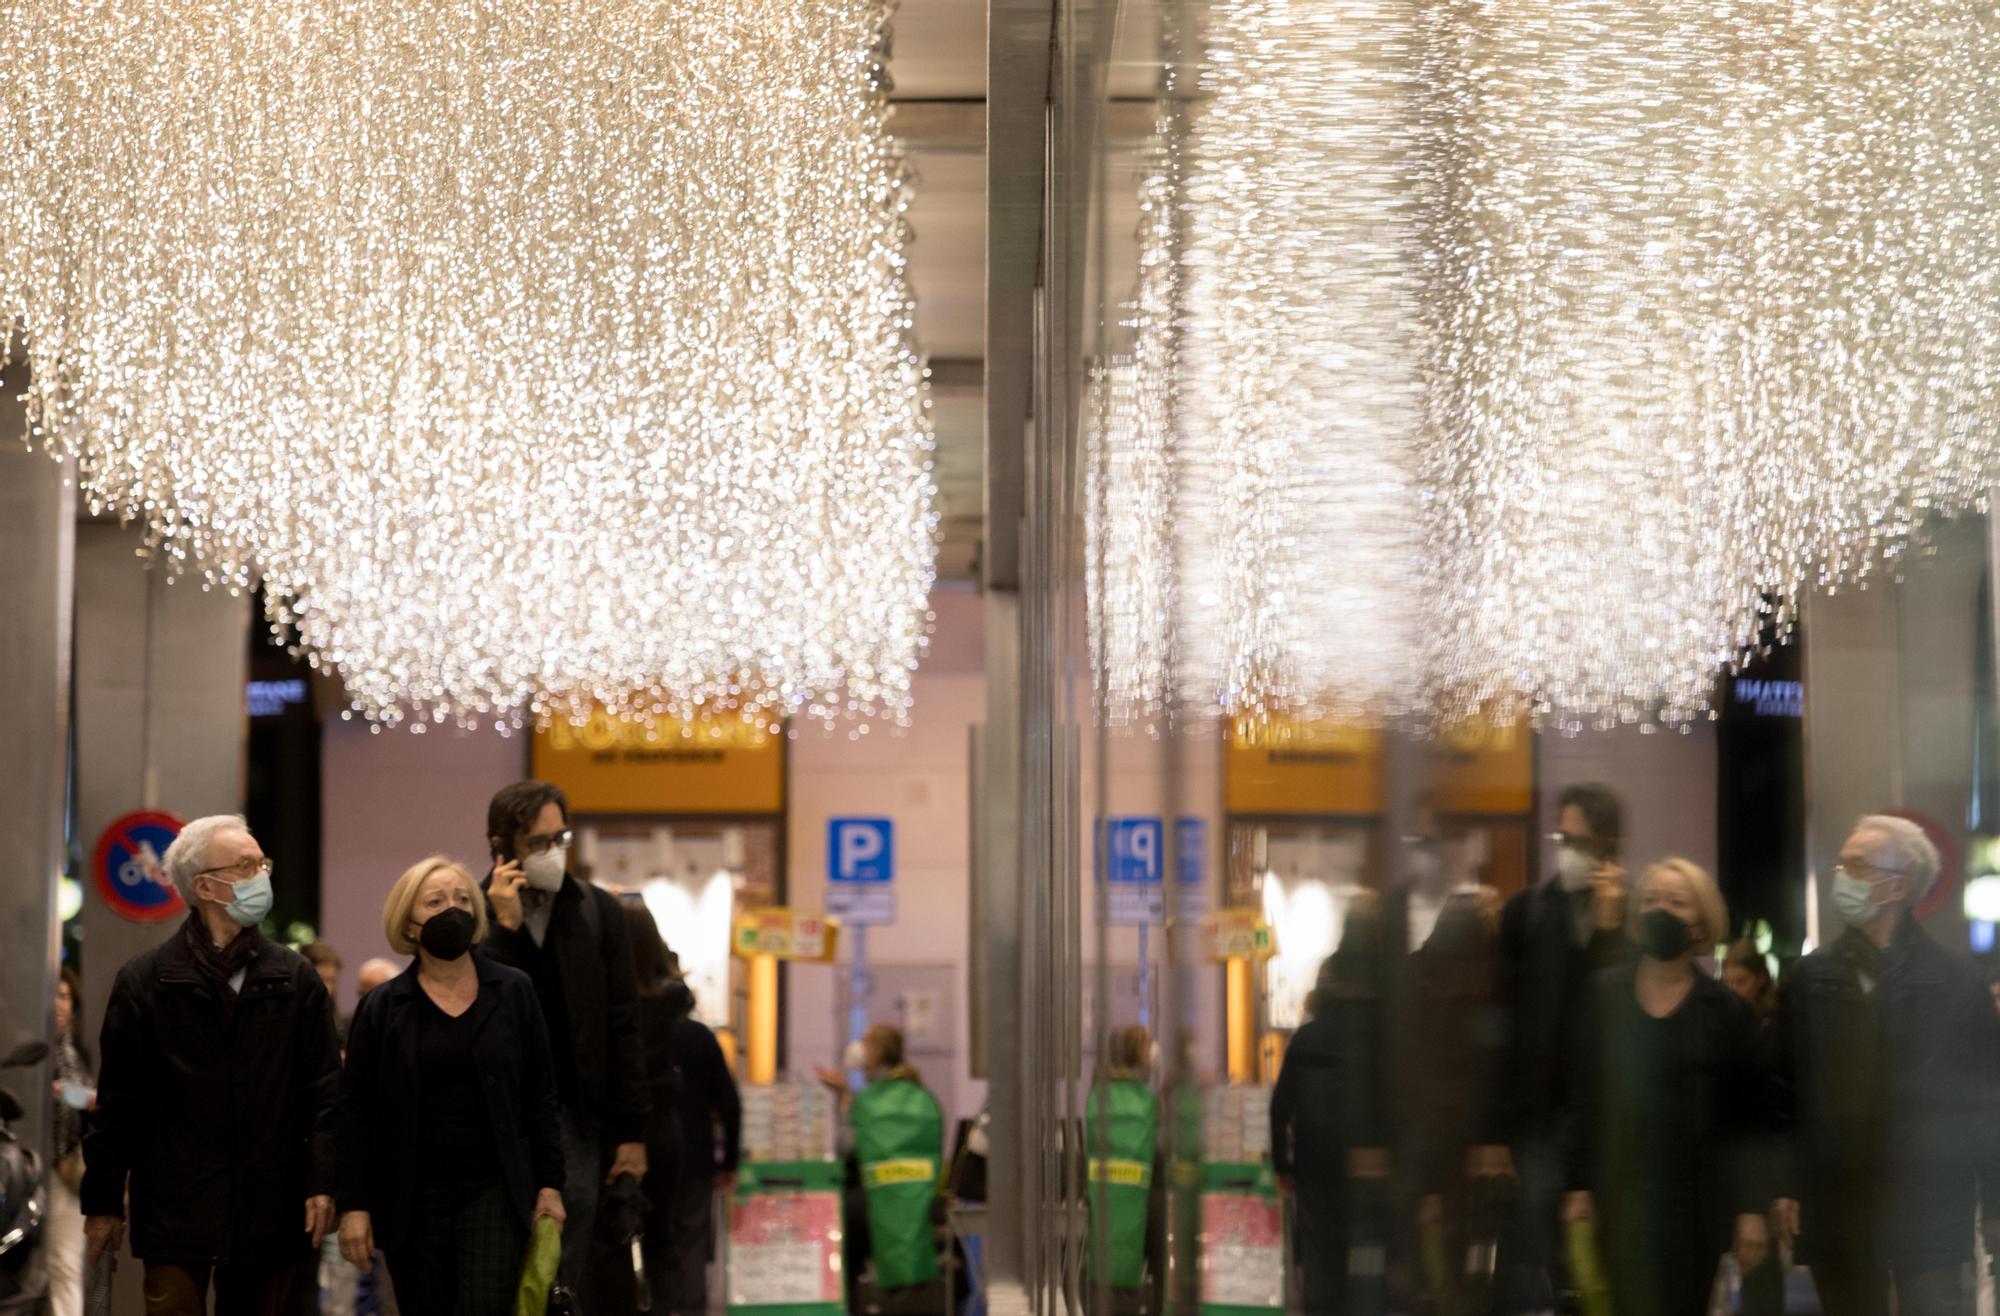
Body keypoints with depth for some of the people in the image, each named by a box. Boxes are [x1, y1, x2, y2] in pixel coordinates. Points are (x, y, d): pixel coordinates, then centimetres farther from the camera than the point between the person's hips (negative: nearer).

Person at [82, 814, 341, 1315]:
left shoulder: (296, 978, 7)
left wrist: (323, 1182, -4)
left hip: (271, 1213, 2)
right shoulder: (144, 981, 3)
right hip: (175, 1210, -2)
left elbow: (324, 1089, 5)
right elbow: (117, 1100, 3)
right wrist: (102, 1202, 2)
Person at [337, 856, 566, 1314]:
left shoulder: (513, 992, 4)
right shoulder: (382, 1008, 3)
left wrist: (550, 1185, 0)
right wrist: (354, 1206, -4)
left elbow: (540, 1097, 6)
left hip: (495, 1192, -1)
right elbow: (355, 1112, 2)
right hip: (411, 1201, 1)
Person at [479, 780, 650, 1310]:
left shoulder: (597, 912, 6)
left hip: (574, 1121, 1)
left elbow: (622, 1028, 6)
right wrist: (504, 927, -16)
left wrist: (631, 1133, 3)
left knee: (567, 1278, -2)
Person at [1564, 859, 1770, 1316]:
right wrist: (1580, 1185, 2)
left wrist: (1753, 1208, -5)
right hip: (1623, 1196, 0)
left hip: (1699, 1198, 0)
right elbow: (1585, 1095, 7)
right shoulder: (1607, 993, 4)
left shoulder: (1725, 1007, 1)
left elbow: (1750, 1115, 0)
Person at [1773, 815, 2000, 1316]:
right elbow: (1785, 1090, 7)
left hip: (1929, 1206, -2)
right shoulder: (1809, 979, 7)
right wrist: (1785, 1187, 0)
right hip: (1835, 1206, 3)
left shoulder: (1954, 979, 0)